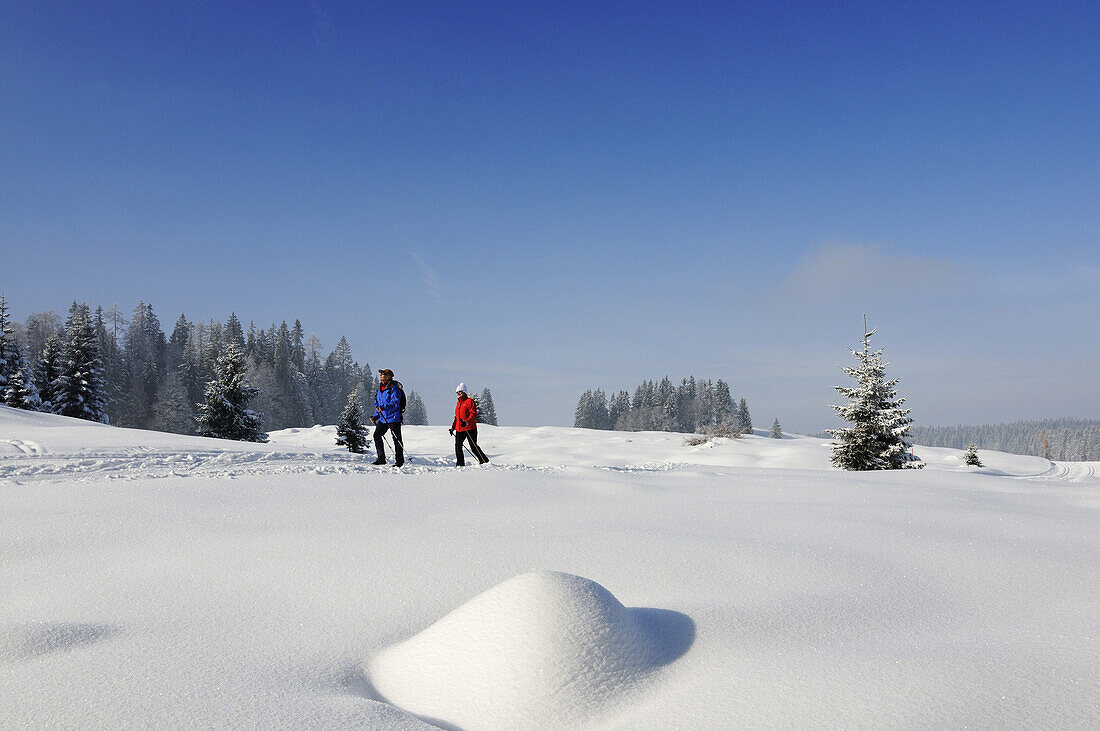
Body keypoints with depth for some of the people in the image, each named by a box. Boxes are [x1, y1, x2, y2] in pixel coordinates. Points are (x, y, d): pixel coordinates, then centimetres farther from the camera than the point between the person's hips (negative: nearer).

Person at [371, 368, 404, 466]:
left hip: (393, 418, -8)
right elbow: (377, 404, 22)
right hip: (383, 418, 8)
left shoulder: (394, 388, -12)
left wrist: (384, 407, -32)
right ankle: (381, 458, 7)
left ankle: (399, 460, 7)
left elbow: (395, 403, -21)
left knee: (397, 439, -2)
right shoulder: (380, 388, 14)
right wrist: (375, 416, 12)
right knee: (376, 435, -2)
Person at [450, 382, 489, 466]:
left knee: (474, 447, -5)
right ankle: (460, 464, 10)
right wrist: (453, 427, 21)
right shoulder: (458, 403, 18)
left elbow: (474, 414, -14)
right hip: (459, 429, 7)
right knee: (457, 447, 1)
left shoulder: (470, 401, -5)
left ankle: (484, 461, 9)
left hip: (470, 429, -7)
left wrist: (466, 422, -28)